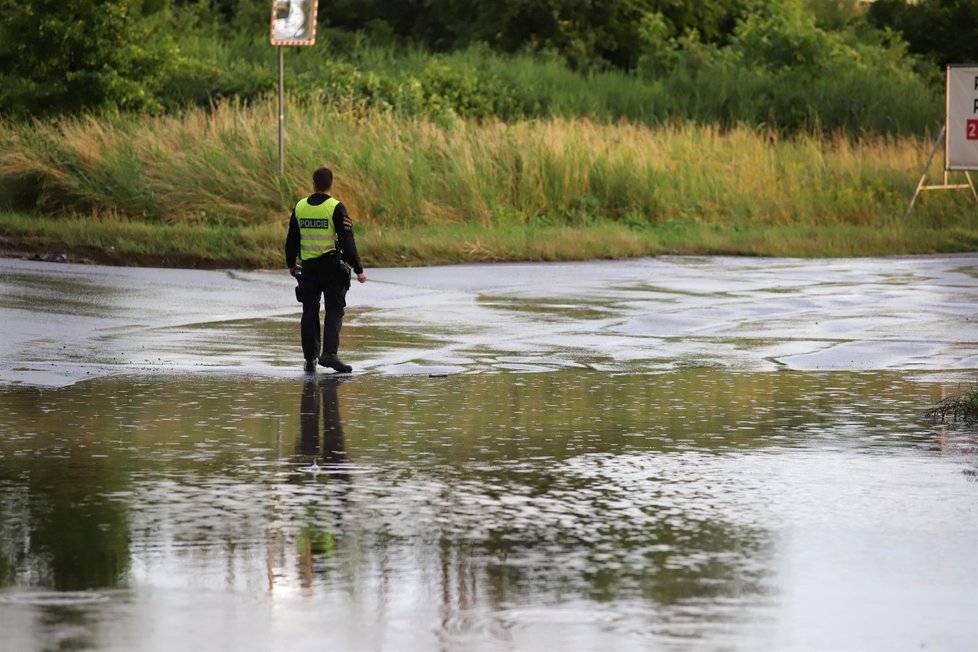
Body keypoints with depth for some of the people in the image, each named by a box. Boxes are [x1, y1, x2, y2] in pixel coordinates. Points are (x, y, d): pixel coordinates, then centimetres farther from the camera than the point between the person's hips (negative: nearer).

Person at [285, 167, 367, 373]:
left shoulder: (300, 207, 3)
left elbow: (292, 239, 12)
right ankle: (329, 353, -15)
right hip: (332, 267, -4)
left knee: (309, 313, 10)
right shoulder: (336, 208, -11)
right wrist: (358, 269, -10)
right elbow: (347, 241, -14)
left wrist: (291, 264, 27)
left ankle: (310, 359, 11)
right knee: (334, 311, 1)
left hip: (308, 267, 4)